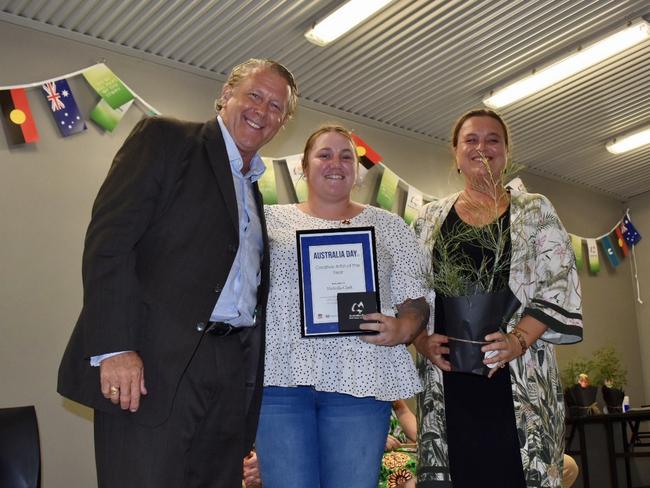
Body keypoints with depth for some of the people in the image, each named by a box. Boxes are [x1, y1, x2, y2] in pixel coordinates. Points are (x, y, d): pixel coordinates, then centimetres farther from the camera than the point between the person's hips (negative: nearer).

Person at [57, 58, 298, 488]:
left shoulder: (254, 187, 22)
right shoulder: (166, 139, 2)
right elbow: (109, 239, -9)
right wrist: (114, 347, -18)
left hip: (232, 378, 7)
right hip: (156, 364, -6)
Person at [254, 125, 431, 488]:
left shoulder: (389, 227, 12)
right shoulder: (270, 220, 12)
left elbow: (416, 301, 10)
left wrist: (401, 330, -10)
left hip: (359, 379, 0)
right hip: (279, 376, 0)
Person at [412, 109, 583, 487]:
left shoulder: (536, 211, 11)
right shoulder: (429, 218, 15)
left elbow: (560, 288, 1)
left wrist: (518, 339, -14)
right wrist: (422, 339, -7)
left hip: (518, 376, -1)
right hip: (447, 378, 1)